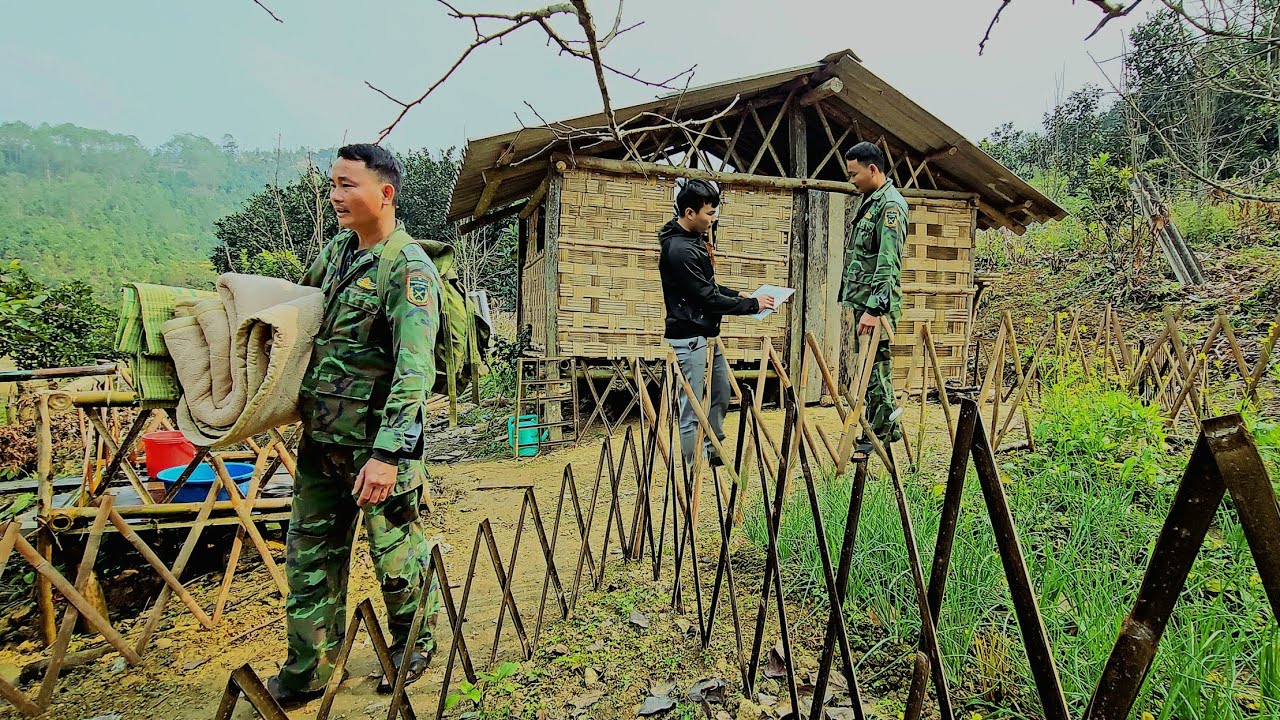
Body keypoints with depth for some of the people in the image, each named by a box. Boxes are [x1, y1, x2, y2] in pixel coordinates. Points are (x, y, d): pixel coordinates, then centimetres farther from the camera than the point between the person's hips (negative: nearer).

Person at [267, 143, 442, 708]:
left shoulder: (409, 269, -16)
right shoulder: (336, 252, 9)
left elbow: (415, 369, -26)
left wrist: (388, 452, -32)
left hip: (376, 443, -7)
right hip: (319, 438, 8)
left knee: (397, 556, 9)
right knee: (310, 557, 14)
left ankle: (414, 648, 33)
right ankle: (306, 672, 30)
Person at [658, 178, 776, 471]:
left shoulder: (696, 239, 10)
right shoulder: (679, 250, -21)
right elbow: (707, 298, -20)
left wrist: (738, 294, 8)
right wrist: (752, 305, -11)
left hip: (707, 335, 11)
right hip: (689, 339, -11)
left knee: (721, 394, 21)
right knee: (692, 409, -3)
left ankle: (711, 452, 36)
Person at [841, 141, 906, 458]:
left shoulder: (891, 205, -14)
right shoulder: (870, 200, 17)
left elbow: (888, 264, -22)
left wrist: (873, 308, -27)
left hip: (876, 304, -10)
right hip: (863, 300, 10)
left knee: (876, 366, -3)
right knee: (871, 366, 15)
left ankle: (879, 435, 7)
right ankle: (889, 428, 26)